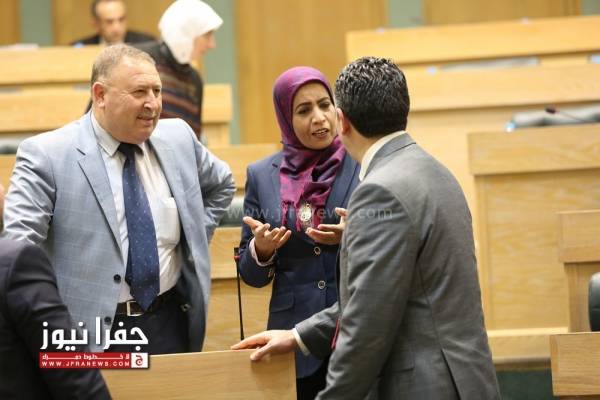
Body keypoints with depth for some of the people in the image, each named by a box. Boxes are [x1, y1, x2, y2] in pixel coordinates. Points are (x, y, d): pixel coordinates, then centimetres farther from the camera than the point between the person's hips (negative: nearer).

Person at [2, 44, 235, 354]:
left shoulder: (178, 139, 7)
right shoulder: (46, 155, -10)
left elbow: (221, 186, 27)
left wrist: (194, 243, 13)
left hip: (169, 328, 5)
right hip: (87, 338, -5)